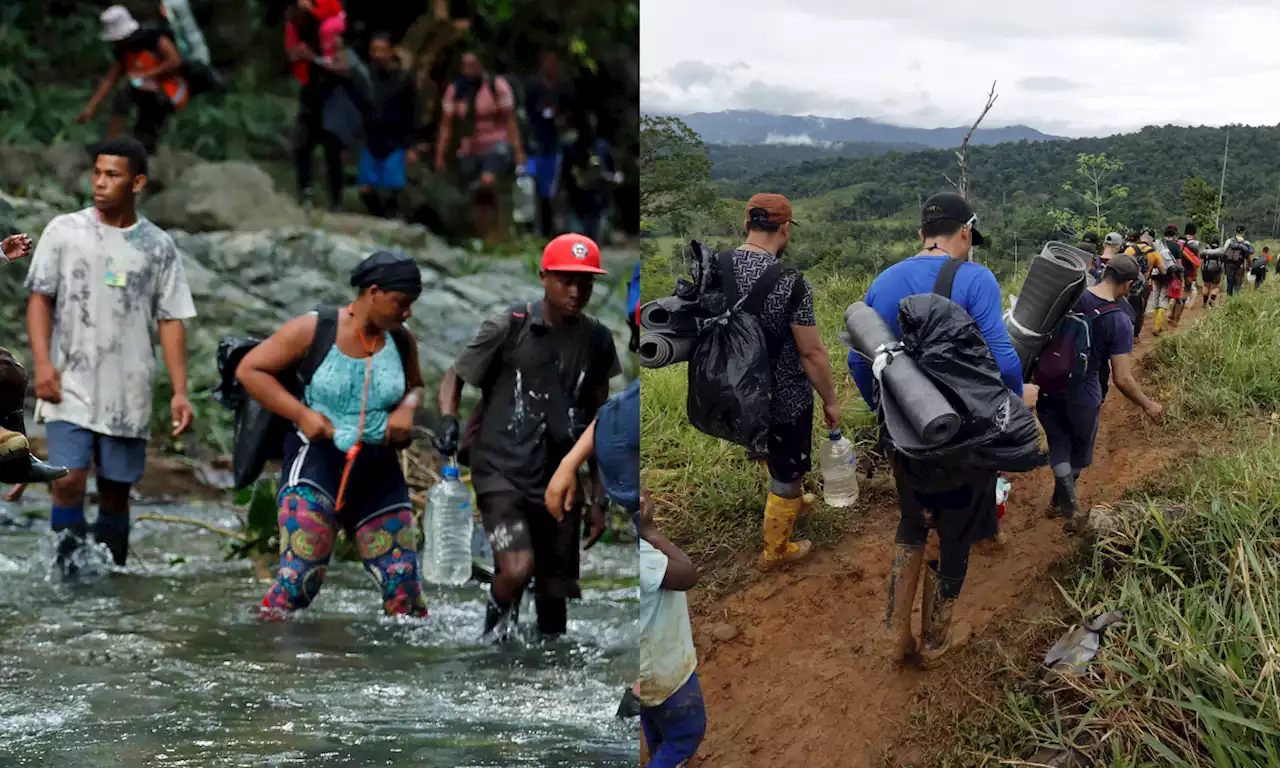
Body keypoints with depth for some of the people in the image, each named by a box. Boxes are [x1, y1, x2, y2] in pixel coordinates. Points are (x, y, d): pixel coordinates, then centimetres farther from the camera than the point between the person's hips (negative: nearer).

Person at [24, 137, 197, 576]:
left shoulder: (158, 247, 6)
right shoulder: (64, 231, 3)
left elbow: (170, 321, 5)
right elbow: (40, 298, 4)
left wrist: (180, 391, -2)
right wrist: (43, 363, -10)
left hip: (129, 395, 1)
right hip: (71, 388, -1)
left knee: (116, 491, 6)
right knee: (68, 481, -15)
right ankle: (70, 579, -7)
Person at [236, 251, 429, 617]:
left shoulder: (401, 342, 5)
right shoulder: (312, 330, -8)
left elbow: (416, 386, 24)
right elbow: (249, 370, -3)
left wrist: (408, 407, -1)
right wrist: (301, 413, -12)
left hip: (379, 468, 4)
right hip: (318, 460, -4)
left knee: (403, 583, 3)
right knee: (300, 576, -17)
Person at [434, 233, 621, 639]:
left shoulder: (597, 339, 6)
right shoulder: (508, 327, -6)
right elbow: (454, 378, 1)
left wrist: (598, 499, 12)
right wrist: (447, 419, -22)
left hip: (559, 482, 4)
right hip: (502, 470, -4)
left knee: (554, 599, 8)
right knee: (517, 570, -25)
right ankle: (497, 625, 5)